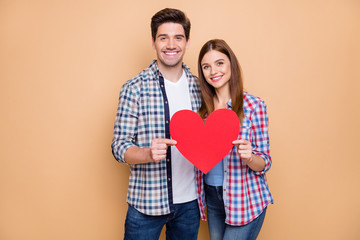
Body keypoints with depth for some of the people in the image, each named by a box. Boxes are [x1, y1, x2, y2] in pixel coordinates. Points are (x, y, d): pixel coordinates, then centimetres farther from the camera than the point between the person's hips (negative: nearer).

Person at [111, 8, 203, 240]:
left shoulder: (199, 87, 3)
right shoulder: (134, 88, -9)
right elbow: (119, 146, -9)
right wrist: (148, 153, -28)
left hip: (189, 202, 4)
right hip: (147, 202, -3)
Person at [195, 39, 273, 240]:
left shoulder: (253, 105, -13)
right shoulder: (204, 107, 0)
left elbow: (264, 164, -9)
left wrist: (248, 156, -29)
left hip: (245, 200, -4)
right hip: (212, 198, 5)